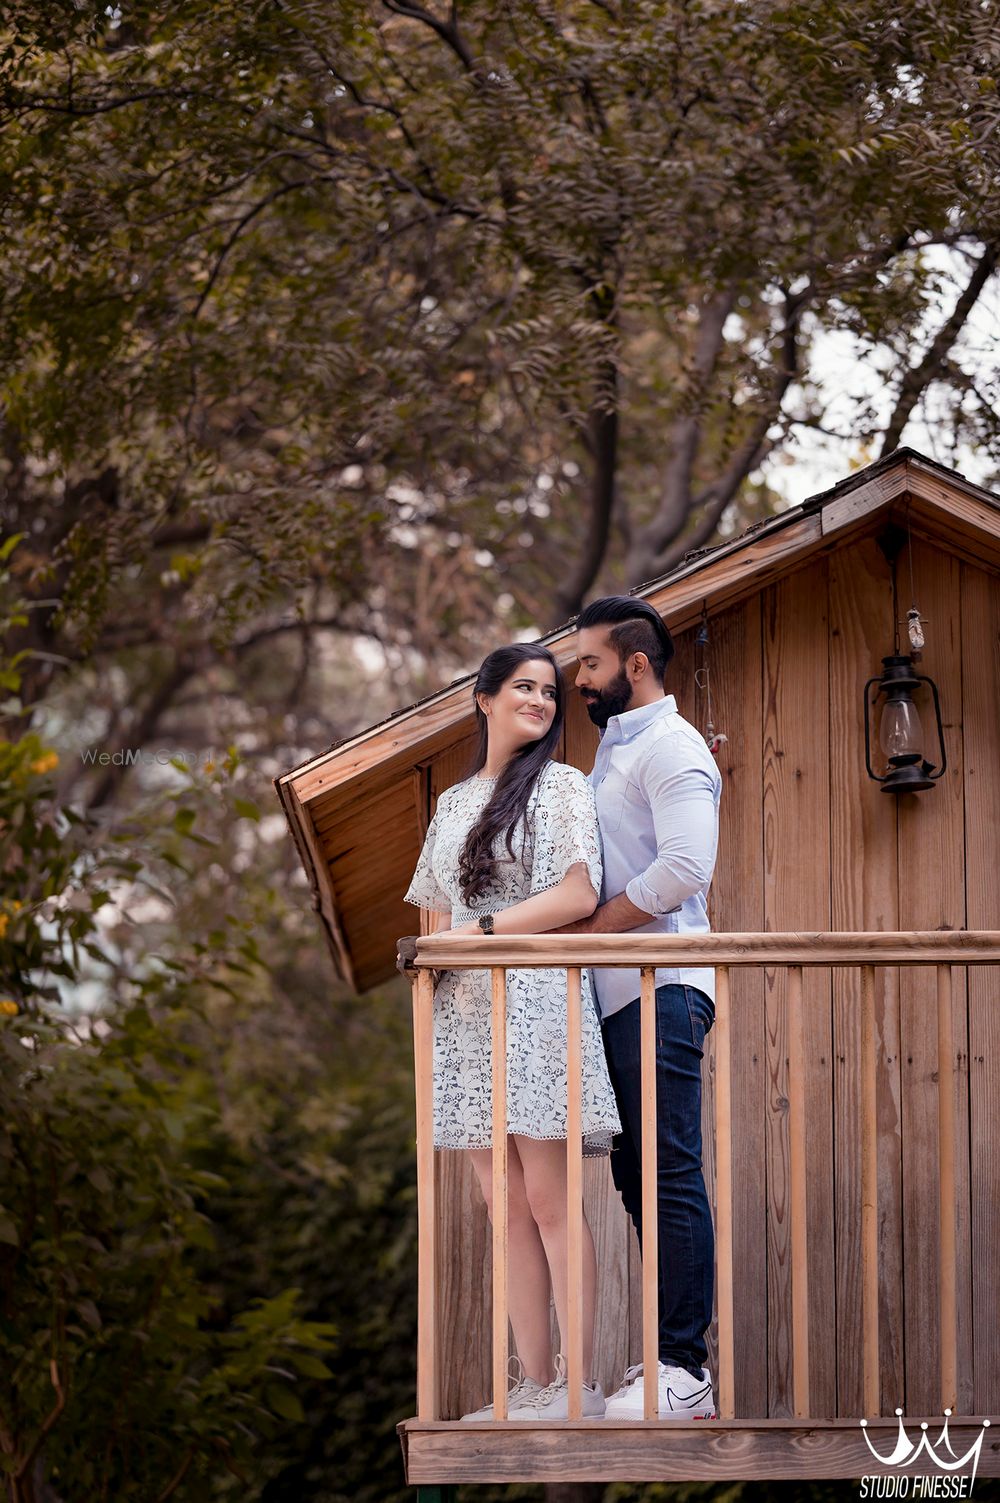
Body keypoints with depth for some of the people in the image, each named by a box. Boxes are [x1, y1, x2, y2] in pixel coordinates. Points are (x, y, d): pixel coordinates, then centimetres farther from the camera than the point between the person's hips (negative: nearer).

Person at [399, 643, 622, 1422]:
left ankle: (580, 1384, -9)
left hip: (536, 1000, -6)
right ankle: (534, 1382, 4)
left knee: (549, 1202, -10)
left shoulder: (563, 787, 5)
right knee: (506, 1206, 3)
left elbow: (579, 895, -6)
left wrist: (483, 929, -12)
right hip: (466, 1009, 6)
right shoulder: (451, 804, 21)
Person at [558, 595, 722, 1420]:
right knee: (639, 1178, 9)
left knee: (670, 1177, -10)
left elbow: (684, 869, -19)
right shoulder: (615, 750, 23)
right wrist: (579, 923, 10)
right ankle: (669, 1357, 12)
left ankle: (684, 1373, -11)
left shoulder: (670, 747, -7)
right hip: (619, 993, 10)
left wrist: (586, 926, -13)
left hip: (660, 988, -10)